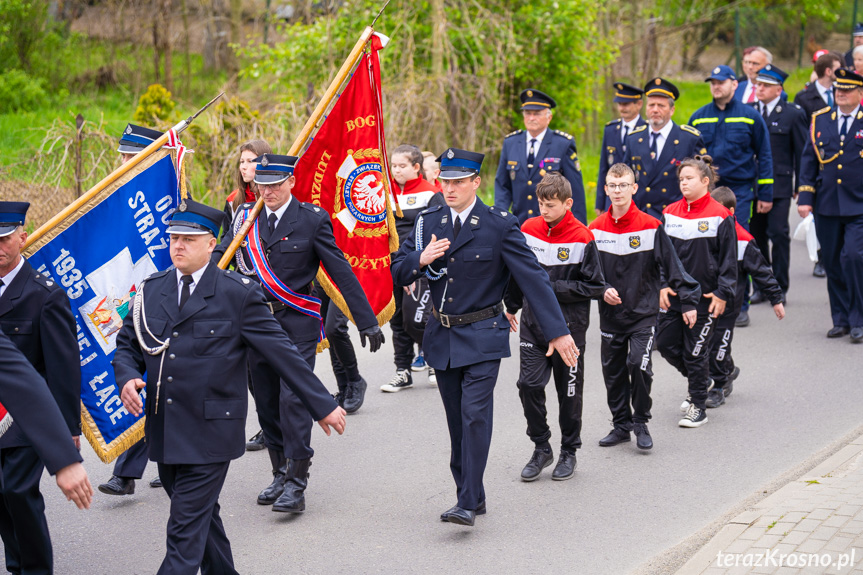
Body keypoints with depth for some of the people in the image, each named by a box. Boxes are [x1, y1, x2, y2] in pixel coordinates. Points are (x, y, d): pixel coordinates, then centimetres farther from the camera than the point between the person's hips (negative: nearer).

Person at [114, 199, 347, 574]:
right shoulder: (151, 290, 8)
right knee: (203, 518, 19)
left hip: (210, 434, -5)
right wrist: (127, 379, -7)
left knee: (186, 532, -8)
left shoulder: (238, 293, -5)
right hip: (164, 432, 5)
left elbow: (281, 352, -3)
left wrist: (323, 405, -1)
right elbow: (126, 344, 16)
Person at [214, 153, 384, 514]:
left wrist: (366, 321, -5)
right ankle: (280, 474, 23)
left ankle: (297, 484, -9)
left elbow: (341, 271, -4)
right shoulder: (245, 218, 7)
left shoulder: (312, 220, -5)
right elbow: (216, 259, 5)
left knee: (293, 398, -11)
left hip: (297, 324, -4)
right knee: (267, 402, 10)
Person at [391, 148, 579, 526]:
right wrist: (421, 259, -16)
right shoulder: (429, 222, 5)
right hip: (441, 337, 5)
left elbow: (533, 277, -9)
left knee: (475, 415, -13)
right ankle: (470, 495, 22)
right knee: (457, 421, 11)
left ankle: (468, 504, -13)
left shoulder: (500, 225, -8)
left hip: (482, 337, -5)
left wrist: (558, 331, -14)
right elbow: (397, 274, 7)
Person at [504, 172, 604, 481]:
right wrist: (510, 307, 20)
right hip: (533, 322, 3)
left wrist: (554, 288, -16)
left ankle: (568, 452, 24)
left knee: (569, 390, 7)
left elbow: (595, 287, -10)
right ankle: (541, 448, 13)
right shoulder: (528, 229, 1)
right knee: (529, 383, -5)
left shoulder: (582, 238, -11)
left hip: (568, 327, -3)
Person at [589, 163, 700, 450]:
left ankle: (641, 423, 2)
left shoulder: (651, 227, -7)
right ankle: (621, 424, 23)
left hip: (643, 311, -4)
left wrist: (688, 300, -4)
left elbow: (672, 265, -3)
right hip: (610, 313, 4)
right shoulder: (596, 229, 2)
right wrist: (603, 290, -9)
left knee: (639, 364, -16)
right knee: (613, 370, 9)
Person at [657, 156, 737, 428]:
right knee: (666, 344, 8)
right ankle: (701, 381, 33)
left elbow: (729, 258, -6)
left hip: (705, 296, -5)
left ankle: (698, 406, 14)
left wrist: (723, 293, -10)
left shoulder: (720, 216, -9)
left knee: (695, 350, 0)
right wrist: (662, 284, 1)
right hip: (674, 293, 5)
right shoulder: (670, 212, 5)